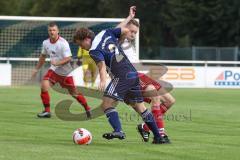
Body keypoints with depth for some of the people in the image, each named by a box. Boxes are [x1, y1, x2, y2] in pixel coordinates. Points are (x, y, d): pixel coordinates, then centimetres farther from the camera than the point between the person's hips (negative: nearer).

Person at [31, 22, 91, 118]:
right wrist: (36, 69, 20)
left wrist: (57, 63, -37)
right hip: (54, 70, 4)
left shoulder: (63, 43, -20)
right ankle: (47, 111, -10)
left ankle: (87, 109, 30)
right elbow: (43, 56, 16)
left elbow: (68, 58, -23)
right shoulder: (46, 43, -2)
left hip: (66, 72, -4)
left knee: (74, 93, 6)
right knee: (44, 86, -19)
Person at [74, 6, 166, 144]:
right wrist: (130, 17, 34)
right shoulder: (106, 33, 11)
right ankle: (158, 136, 17)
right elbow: (124, 30, 14)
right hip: (133, 74, 9)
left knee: (107, 104, -10)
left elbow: (102, 65, -26)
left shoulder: (94, 50, -9)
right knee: (140, 107, 16)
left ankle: (118, 131, -31)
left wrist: (103, 80, -41)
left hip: (122, 76, -9)